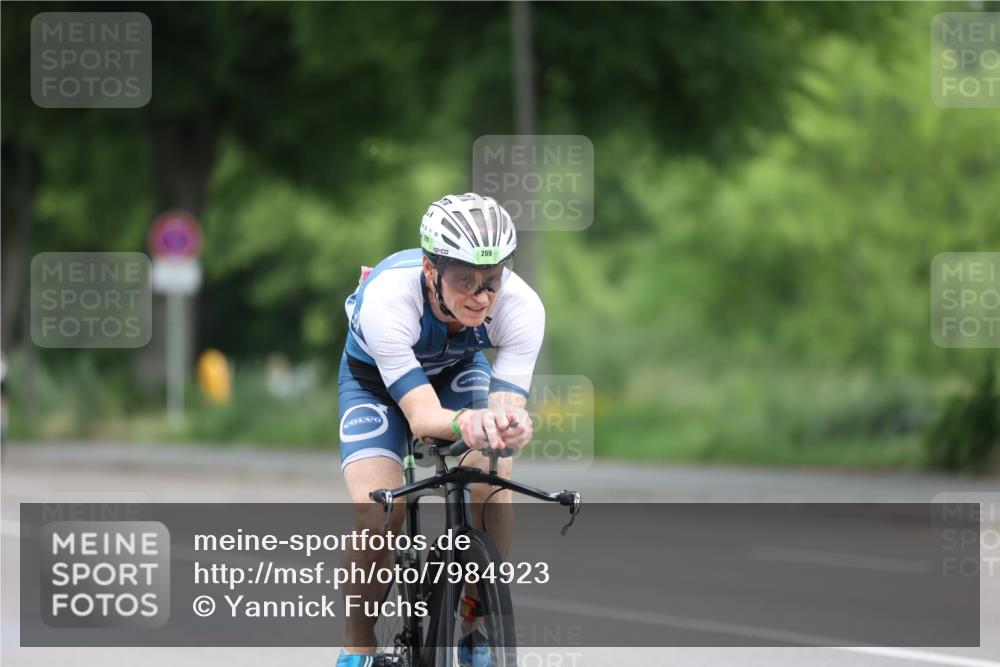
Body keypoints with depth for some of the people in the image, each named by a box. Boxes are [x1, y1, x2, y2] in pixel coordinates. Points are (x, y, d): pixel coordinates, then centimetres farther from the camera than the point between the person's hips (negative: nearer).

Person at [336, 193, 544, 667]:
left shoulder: (521, 306, -34)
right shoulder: (386, 299, -42)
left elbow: (507, 403, -38)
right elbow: (422, 416, -46)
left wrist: (511, 426, -62)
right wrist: (463, 423, -69)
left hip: (459, 370, 2)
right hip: (376, 377, -2)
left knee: (492, 484, -24)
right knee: (377, 514, -23)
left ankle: (476, 627, -3)